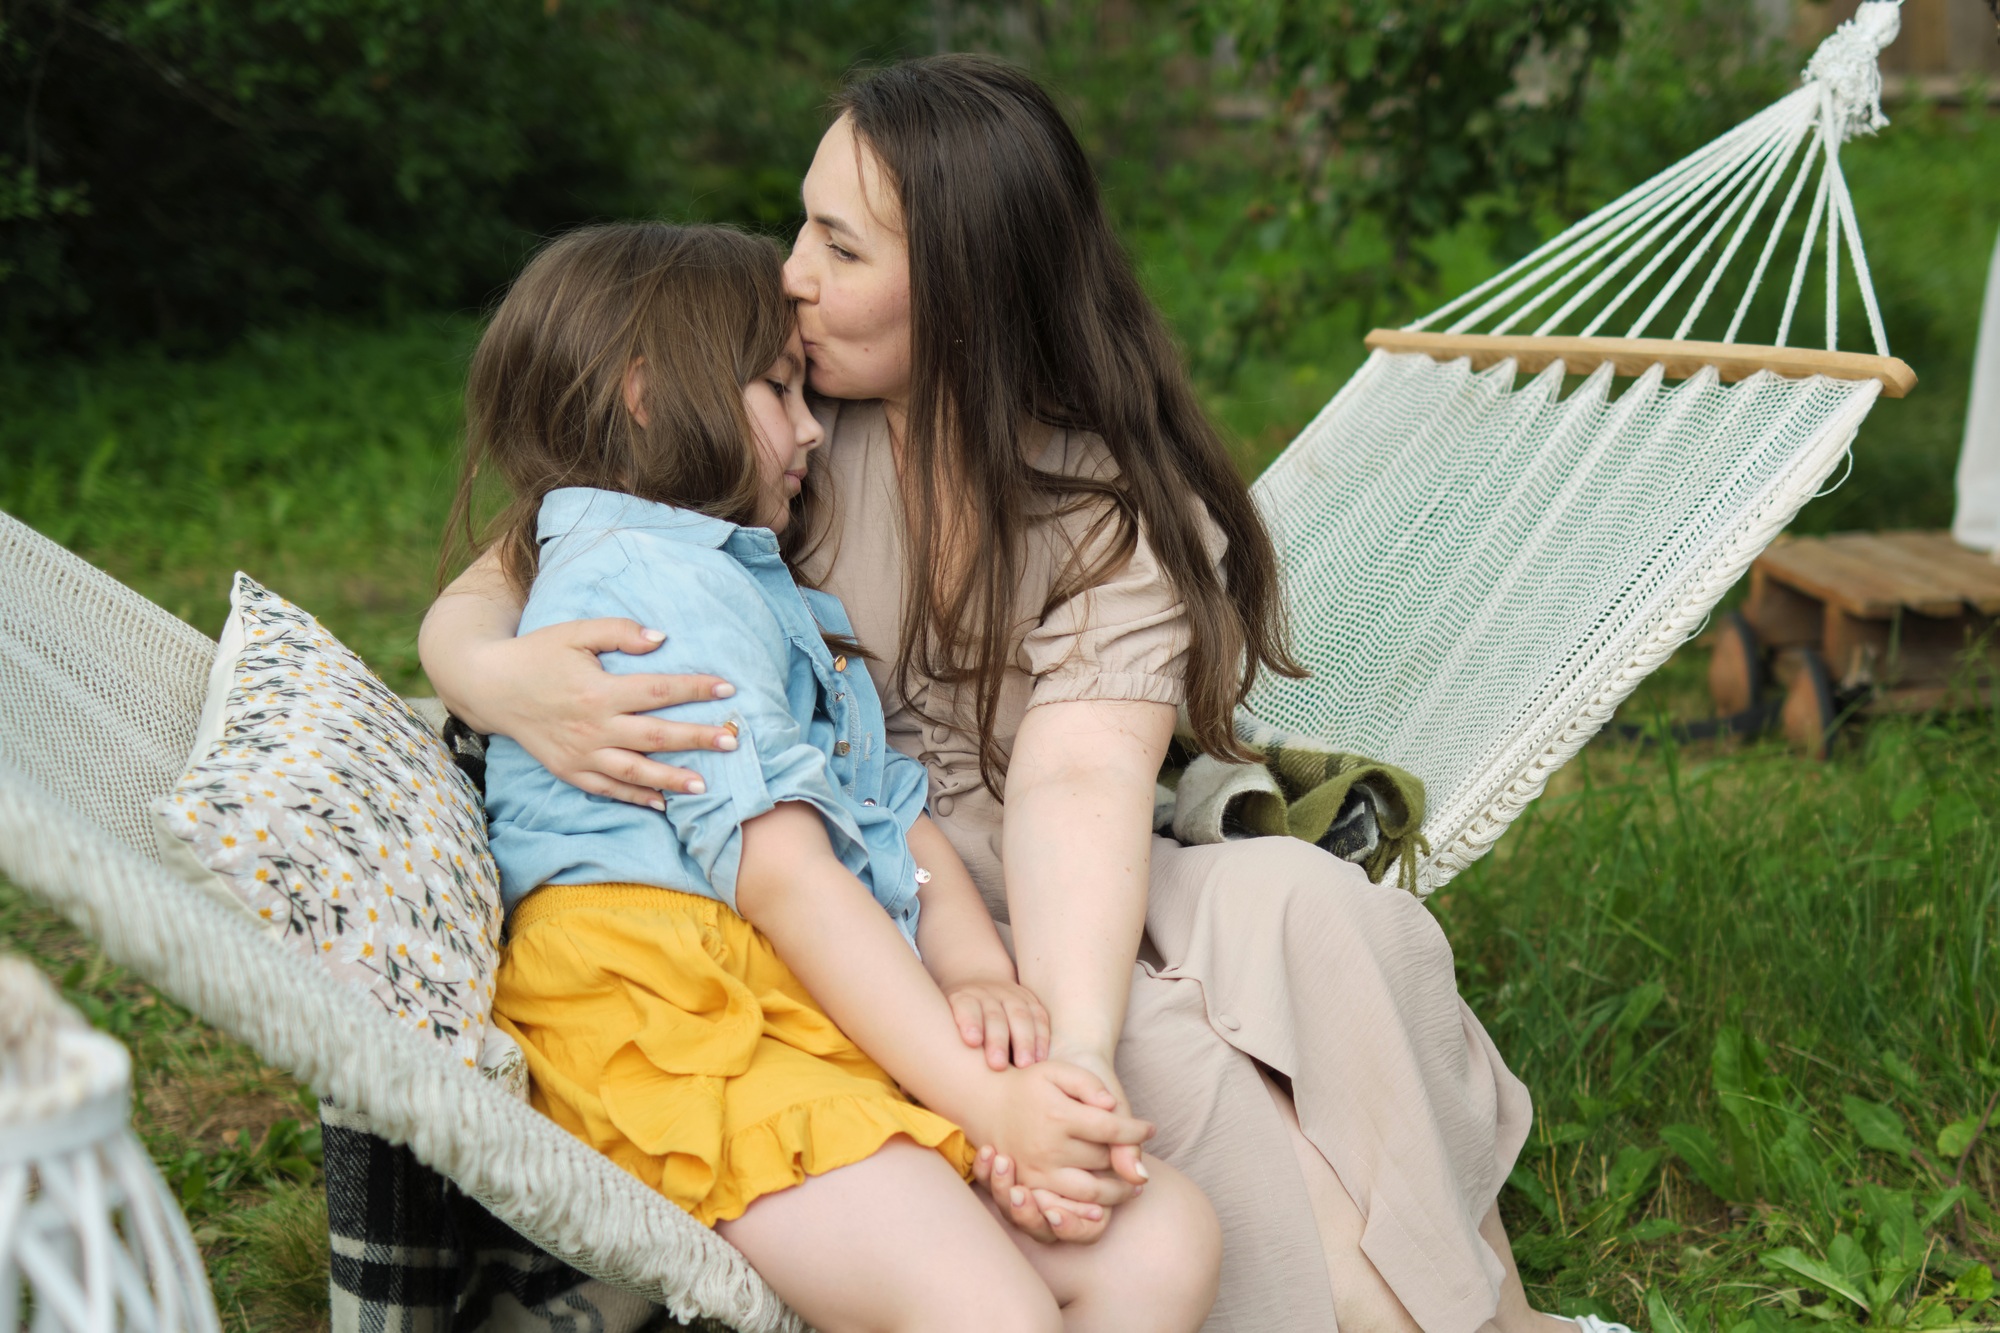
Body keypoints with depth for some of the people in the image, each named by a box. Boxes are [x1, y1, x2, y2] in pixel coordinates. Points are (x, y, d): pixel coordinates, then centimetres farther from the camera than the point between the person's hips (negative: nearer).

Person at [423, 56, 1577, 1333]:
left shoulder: (1115, 509, -6)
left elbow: (1078, 782, -24)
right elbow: (484, 595, -4)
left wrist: (1075, 1045, -44)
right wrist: (503, 678, -32)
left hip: (1053, 916, 1)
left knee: (1304, 907, -28)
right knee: (1171, 1057, -30)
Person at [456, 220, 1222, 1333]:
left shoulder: (776, 601, 33)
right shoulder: (658, 578, -1)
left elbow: (898, 812, 20)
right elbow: (778, 868, -12)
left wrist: (979, 978, -2)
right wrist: (980, 1097, -17)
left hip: (841, 1009, 10)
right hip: (670, 1005, -10)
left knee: (1166, 1243, -10)